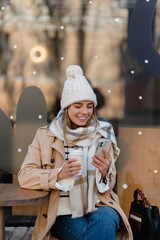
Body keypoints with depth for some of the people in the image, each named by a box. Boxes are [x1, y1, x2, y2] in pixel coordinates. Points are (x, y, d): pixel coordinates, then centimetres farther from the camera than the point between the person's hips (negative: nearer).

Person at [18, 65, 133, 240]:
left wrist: (104, 171, -15)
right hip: (63, 214, -2)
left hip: (98, 208, 2)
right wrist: (60, 174, -19)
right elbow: (25, 176, -3)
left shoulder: (102, 135, 8)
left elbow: (106, 188, 9)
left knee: (104, 220, -32)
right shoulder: (45, 136, 4)